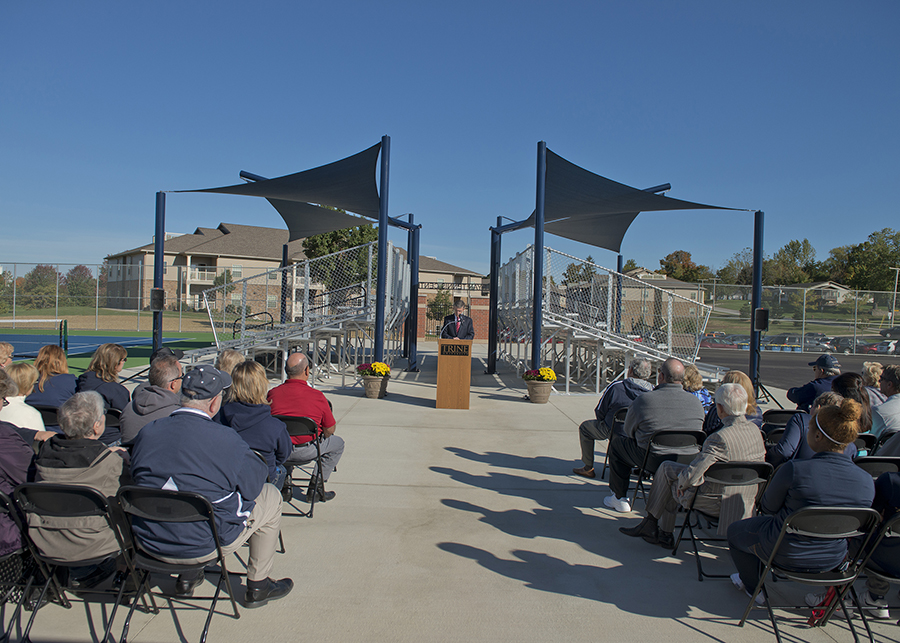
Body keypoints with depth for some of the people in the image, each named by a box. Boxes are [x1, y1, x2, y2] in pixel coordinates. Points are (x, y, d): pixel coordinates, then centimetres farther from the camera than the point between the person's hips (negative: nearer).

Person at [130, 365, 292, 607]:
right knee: (271, 497, 14)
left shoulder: (146, 432, -5)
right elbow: (253, 484, -9)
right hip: (203, 546, -6)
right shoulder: (225, 439, -22)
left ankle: (187, 577, 36)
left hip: (150, 543, 6)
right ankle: (257, 586, 24)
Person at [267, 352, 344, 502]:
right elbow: (330, 430, -3)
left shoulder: (272, 394, -6)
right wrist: (321, 438, 19)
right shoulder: (317, 396, -13)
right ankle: (316, 487, 15)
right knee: (338, 443, 22)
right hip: (306, 452, -4)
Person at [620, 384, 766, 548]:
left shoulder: (720, 438, -29)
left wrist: (681, 483, -7)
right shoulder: (755, 430, -3)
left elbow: (692, 474, -31)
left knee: (666, 468, 10)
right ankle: (664, 534, 27)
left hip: (715, 503, -8)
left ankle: (650, 522, 23)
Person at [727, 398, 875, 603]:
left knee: (735, 530, 24)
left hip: (786, 554, -5)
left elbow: (768, 507, -13)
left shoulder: (794, 470, -31)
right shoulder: (867, 481, -16)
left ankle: (755, 587, 40)